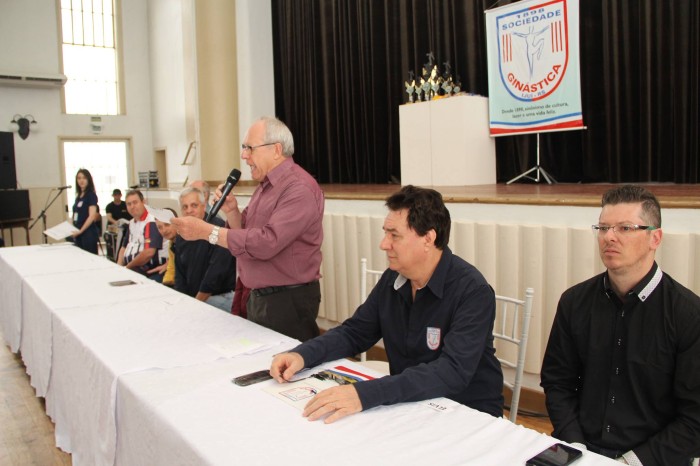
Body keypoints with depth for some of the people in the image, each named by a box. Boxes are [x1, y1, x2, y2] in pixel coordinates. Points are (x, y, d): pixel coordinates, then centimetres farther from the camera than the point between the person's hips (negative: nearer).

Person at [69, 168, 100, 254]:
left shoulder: (91, 195, -6)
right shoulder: (78, 196, 15)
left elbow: (92, 216, -15)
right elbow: (76, 216, 19)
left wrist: (81, 230, -18)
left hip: (88, 233, -7)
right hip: (78, 234, 8)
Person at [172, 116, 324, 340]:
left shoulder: (300, 188, -20)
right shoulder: (265, 185, 11)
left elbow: (267, 242, -28)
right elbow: (245, 233, 16)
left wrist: (207, 231, -23)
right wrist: (231, 210, -4)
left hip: (288, 301, -9)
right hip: (258, 297, 9)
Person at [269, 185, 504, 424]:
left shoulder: (472, 291, -22)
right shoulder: (392, 278, -2)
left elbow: (453, 371, -33)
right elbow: (354, 332, 6)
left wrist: (365, 394, -43)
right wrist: (302, 354, -12)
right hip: (409, 403, 5)